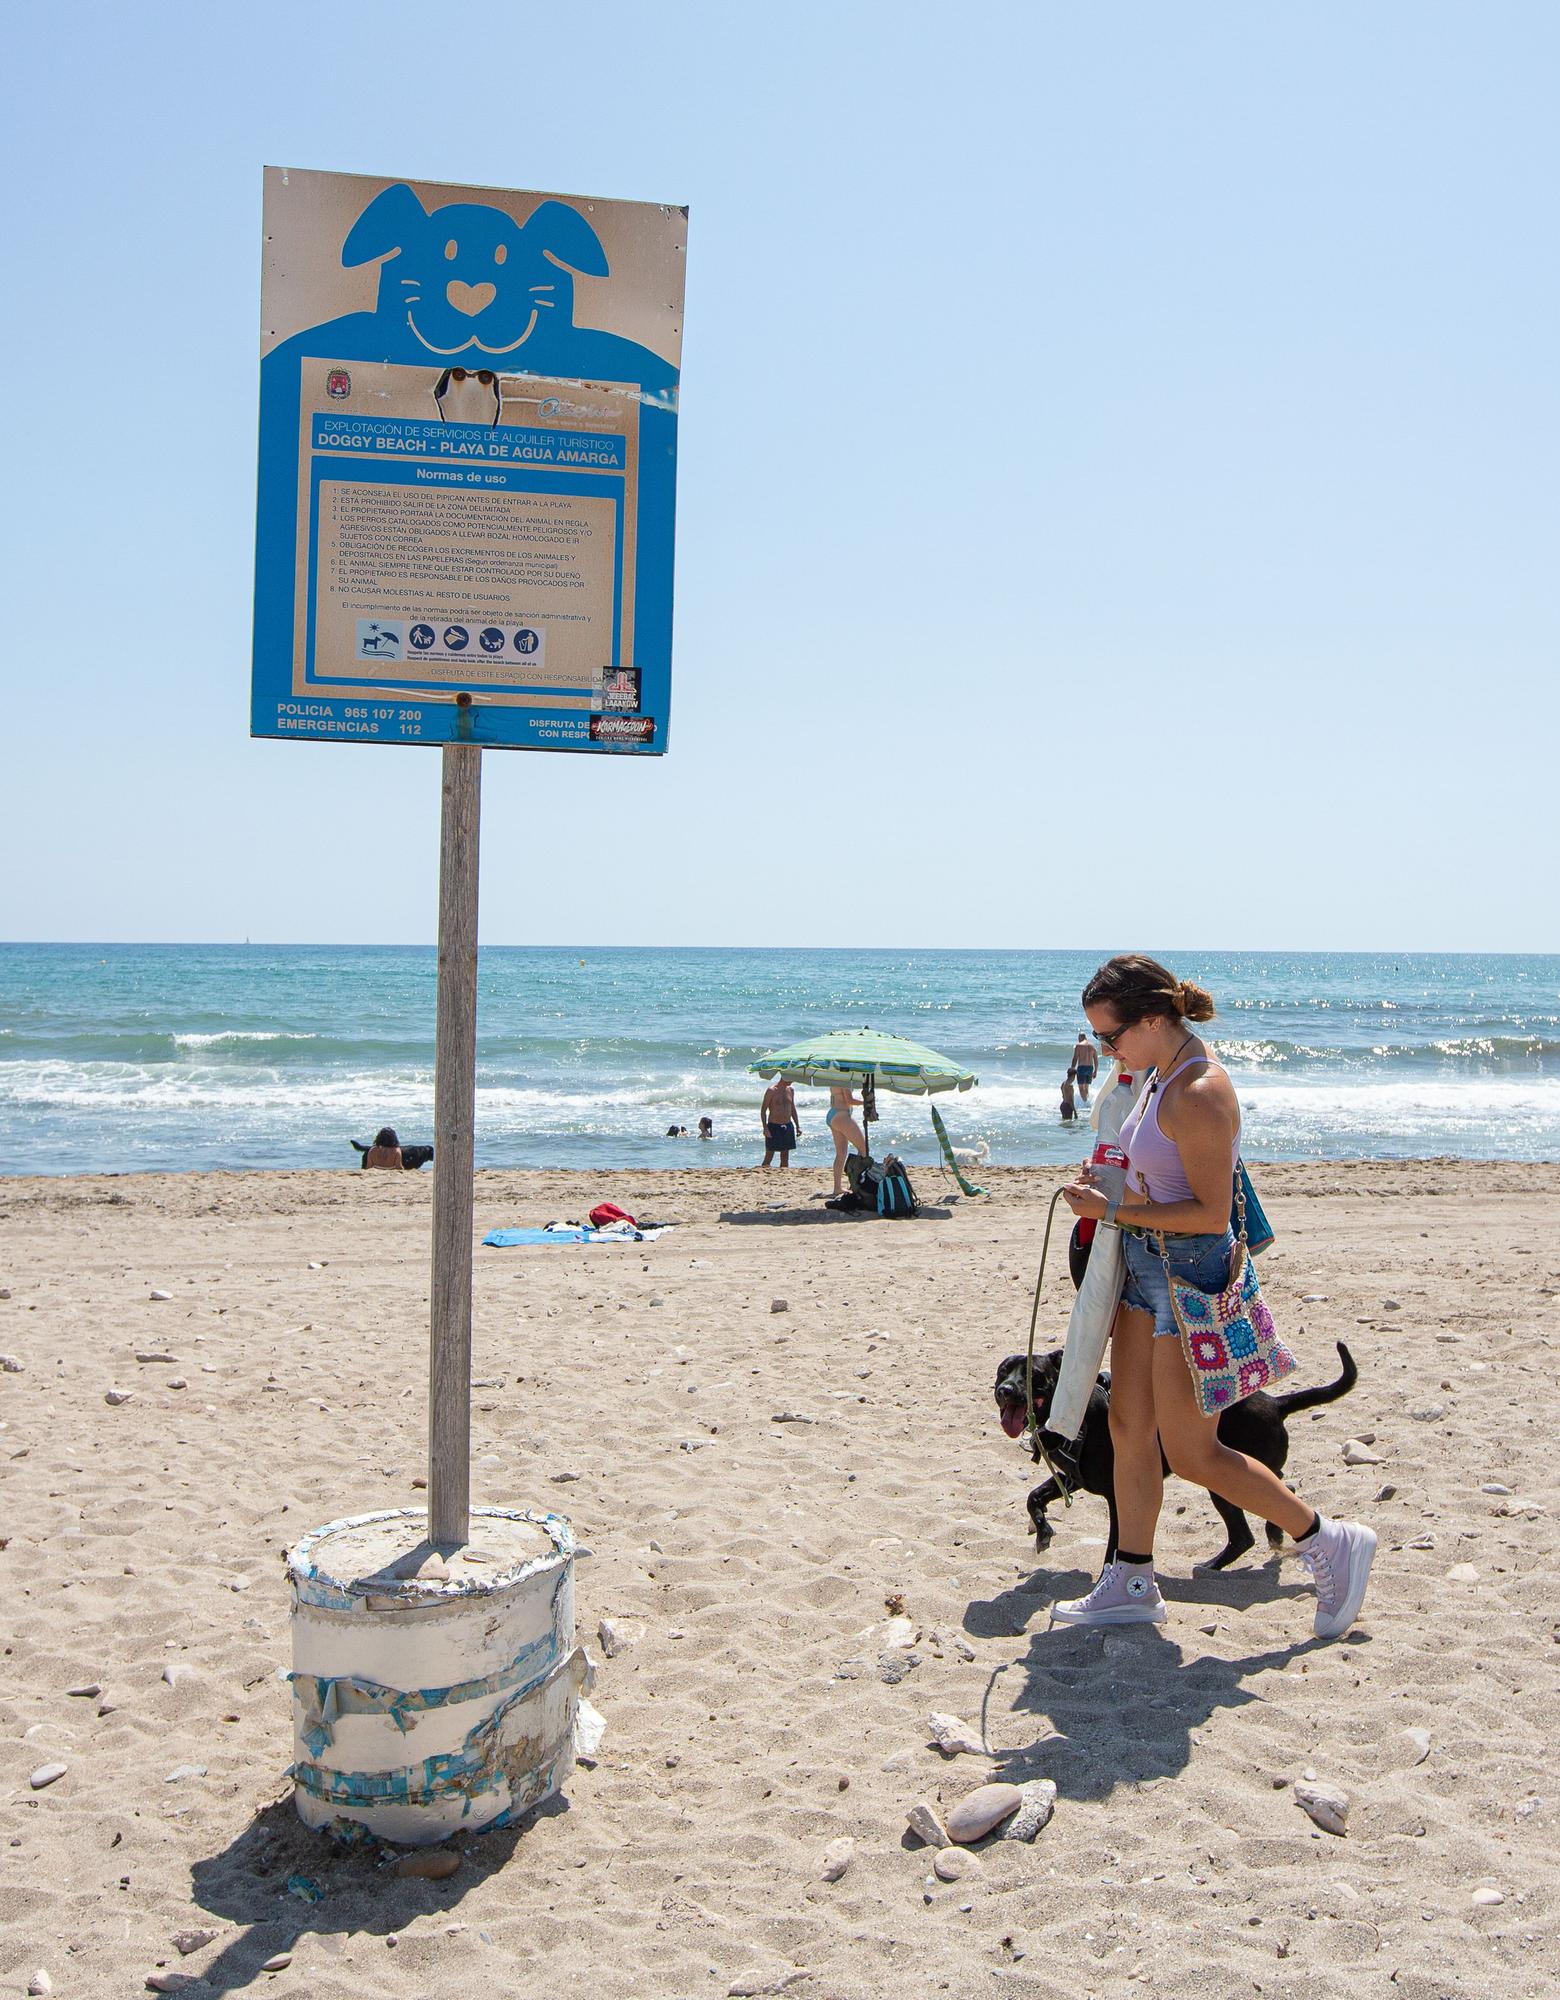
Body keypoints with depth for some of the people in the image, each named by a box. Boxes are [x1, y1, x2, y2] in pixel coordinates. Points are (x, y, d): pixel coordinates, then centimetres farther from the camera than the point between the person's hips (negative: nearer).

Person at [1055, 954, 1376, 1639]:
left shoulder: (1199, 1094, -23)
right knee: (1129, 1427, 12)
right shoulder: (1161, 1077, 7)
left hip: (1190, 1273, -10)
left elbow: (1212, 1213, -24)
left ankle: (1329, 1542, 16)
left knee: (1190, 1453, 0)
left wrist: (1113, 1211, -22)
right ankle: (1131, 1584, 23)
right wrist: (1107, 1182, 8)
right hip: (1148, 1265, 10)